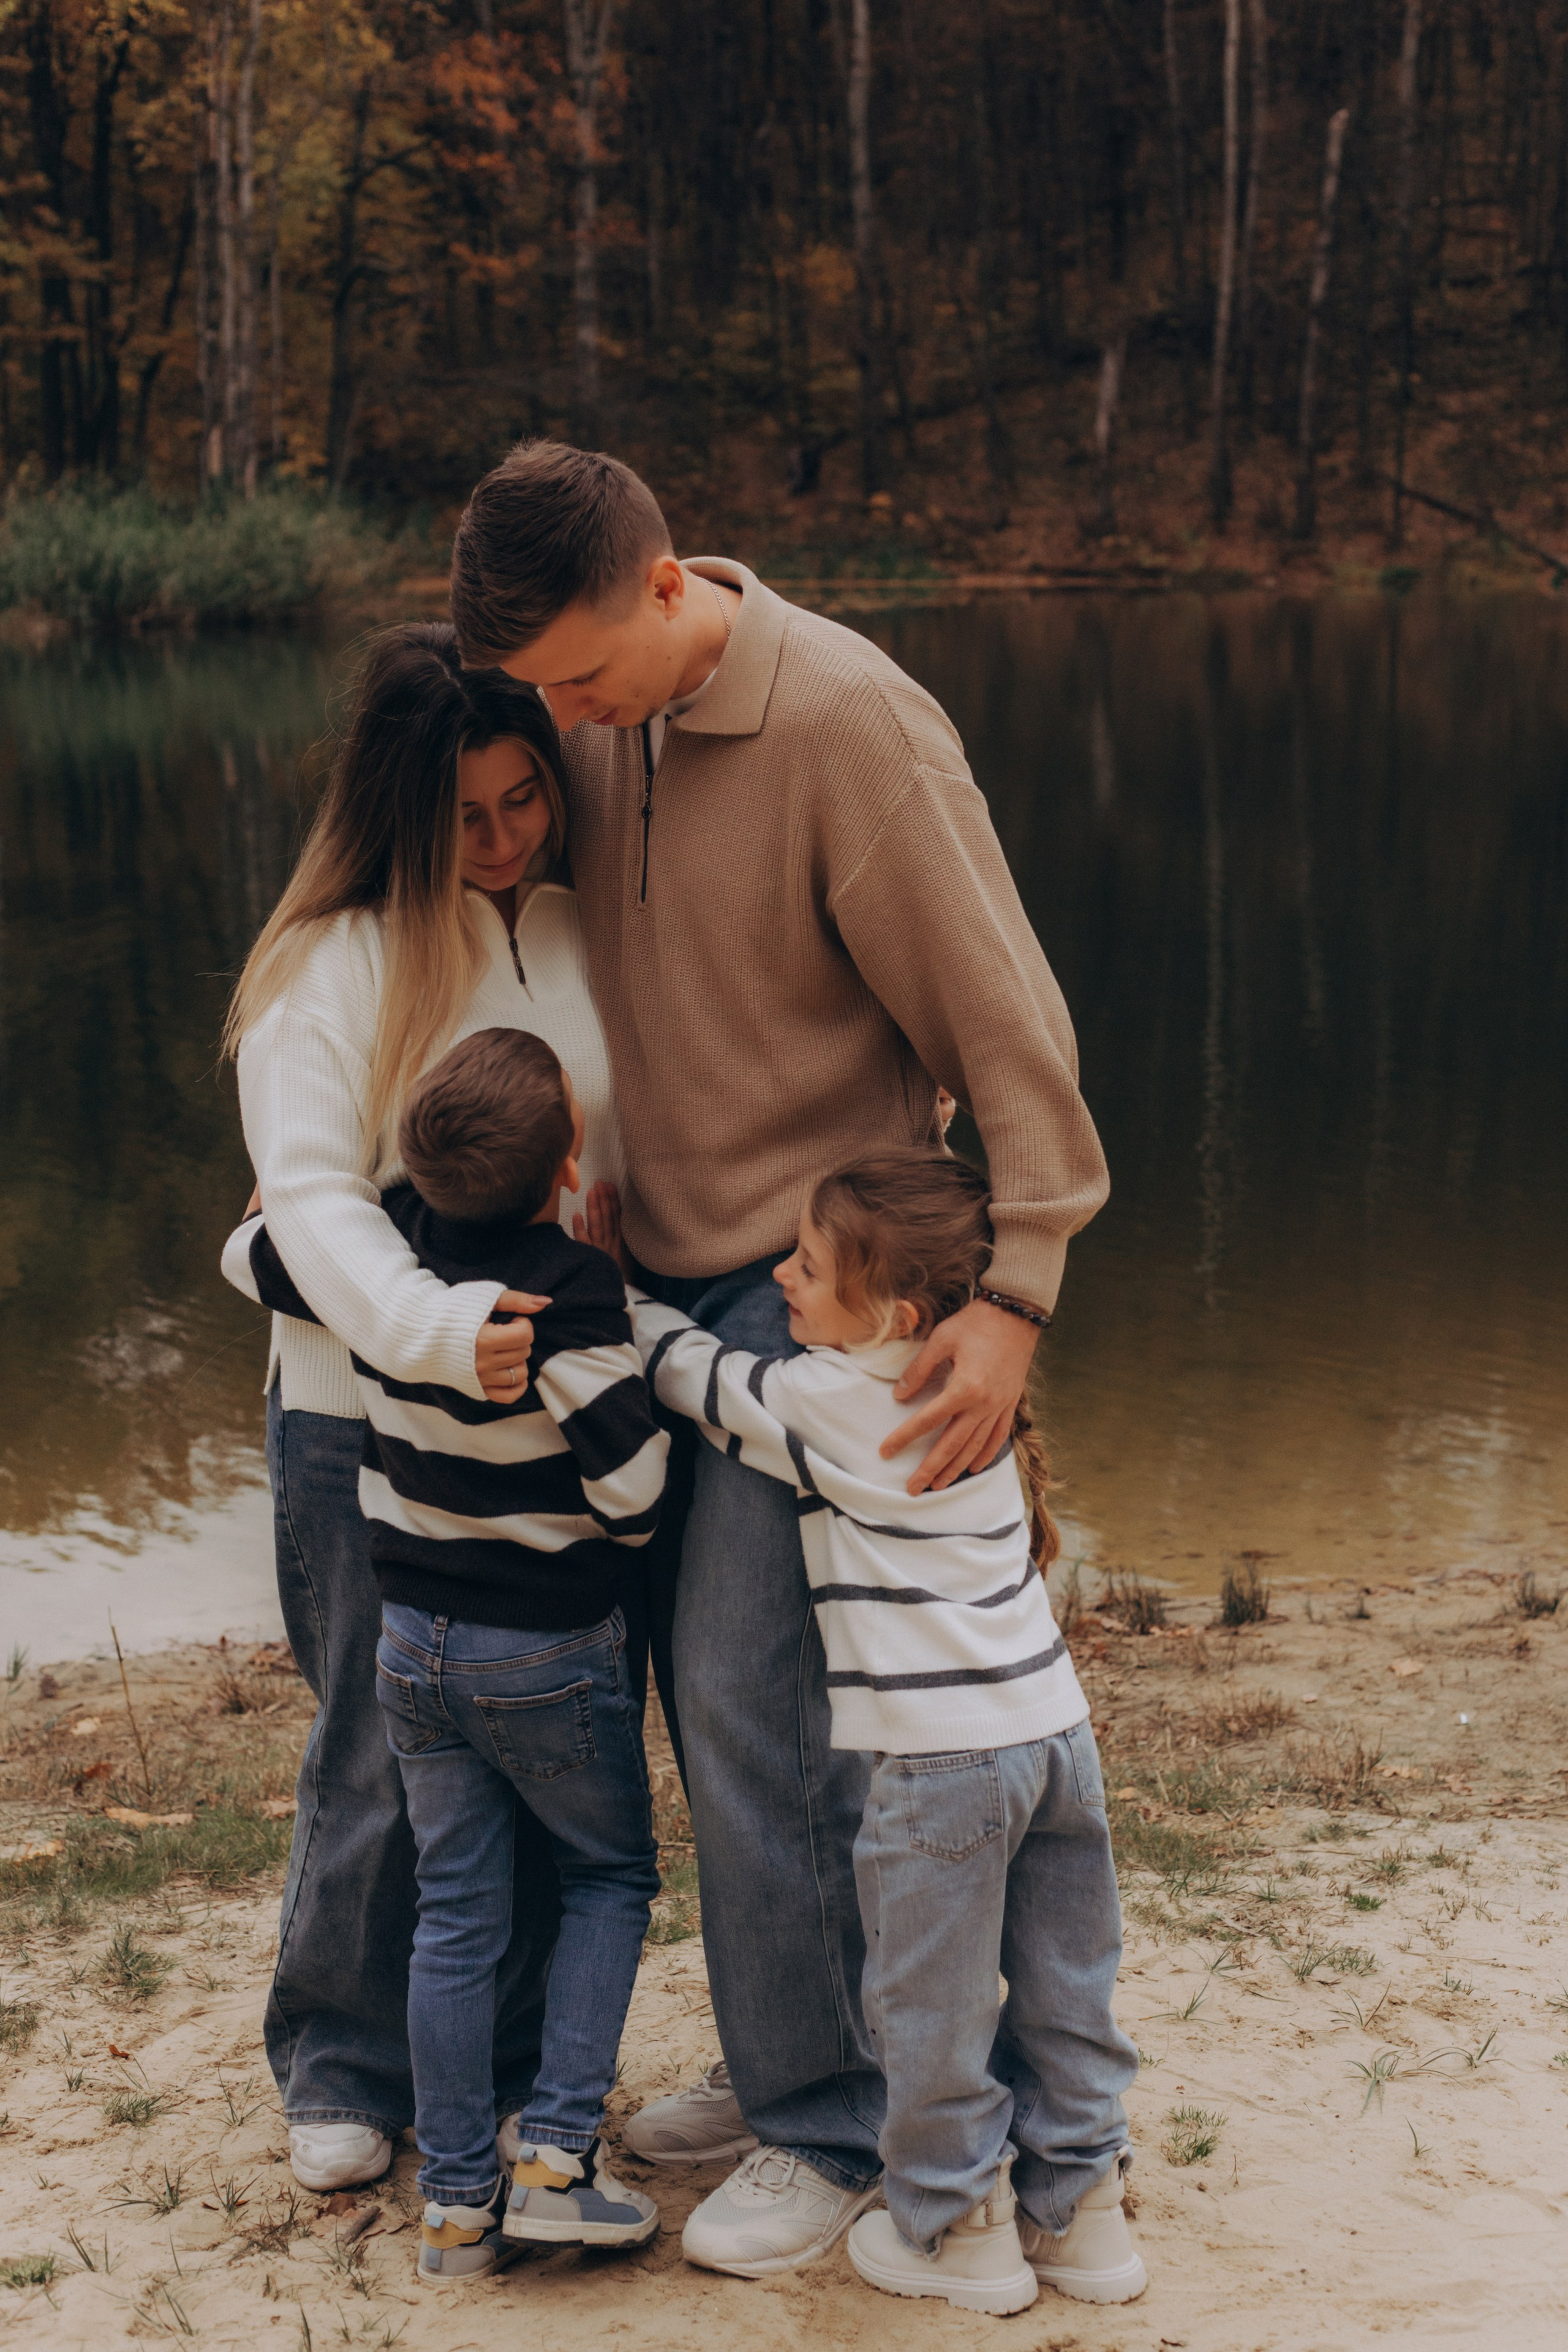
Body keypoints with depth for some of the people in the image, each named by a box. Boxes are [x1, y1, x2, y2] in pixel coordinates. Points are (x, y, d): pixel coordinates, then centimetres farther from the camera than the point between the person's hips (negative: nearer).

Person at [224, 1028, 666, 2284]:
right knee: (613, 1873, 17)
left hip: (414, 1639, 4)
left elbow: (248, 1252, 11)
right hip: (552, 1657, -4)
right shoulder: (574, 1295, -25)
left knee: (456, 1912, 13)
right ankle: (559, 2151, 6)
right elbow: (635, 1494, -19)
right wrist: (644, 1348, -5)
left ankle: (457, 2202, 17)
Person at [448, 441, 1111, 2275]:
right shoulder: (587, 717, 2)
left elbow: (1008, 1023, -18)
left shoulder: (851, 721, -20)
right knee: (706, 1686, 11)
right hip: (670, 1268, 7)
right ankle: (787, 2056, 28)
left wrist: (1014, 1294, -23)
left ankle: (831, 2126, 9)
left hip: (821, 1282, -7)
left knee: (755, 1698, -7)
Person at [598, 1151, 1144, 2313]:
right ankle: (1081, 2210, 28)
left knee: (931, 2004, 9)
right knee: (1065, 1989, 17)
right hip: (1056, 1724, 8)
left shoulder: (821, 1402, -13)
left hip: (941, 1756, -8)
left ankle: (957, 2226, 21)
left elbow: (691, 1368, 3)